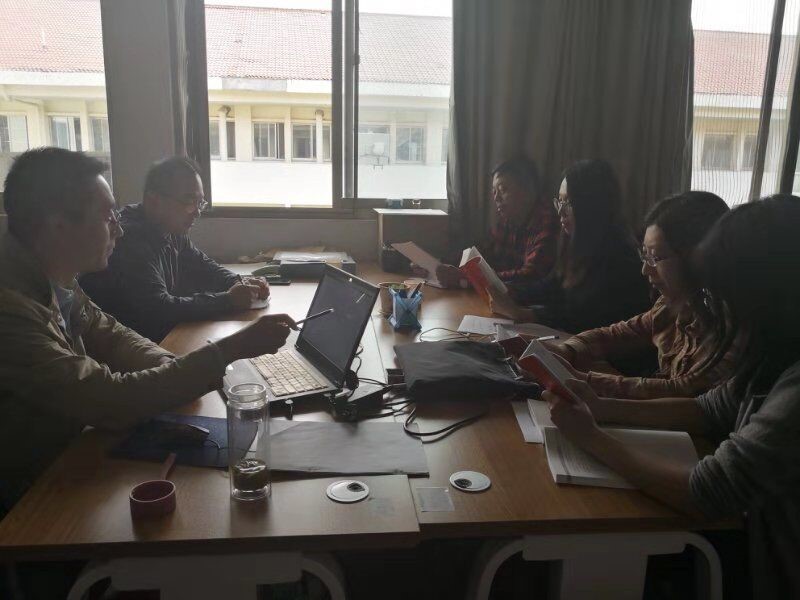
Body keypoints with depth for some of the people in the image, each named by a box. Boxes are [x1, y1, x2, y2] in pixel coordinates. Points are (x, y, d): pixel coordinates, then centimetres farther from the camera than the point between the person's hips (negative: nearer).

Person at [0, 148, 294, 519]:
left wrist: (174, 374, -13)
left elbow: (110, 336, 7)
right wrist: (231, 350, -27)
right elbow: (111, 400, -30)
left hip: (63, 456, 7)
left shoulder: (55, 280, -5)